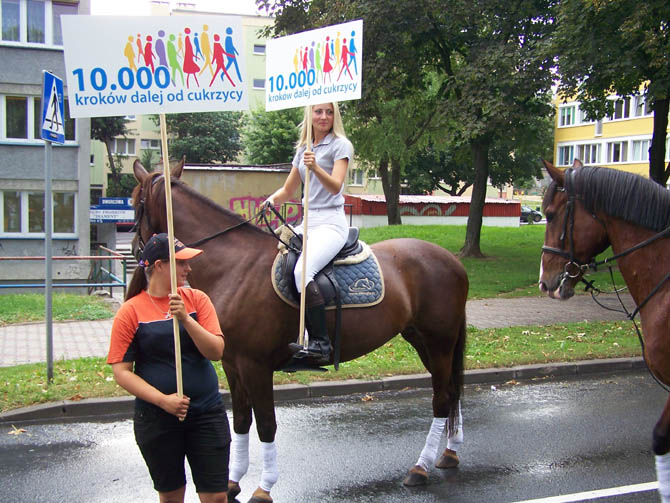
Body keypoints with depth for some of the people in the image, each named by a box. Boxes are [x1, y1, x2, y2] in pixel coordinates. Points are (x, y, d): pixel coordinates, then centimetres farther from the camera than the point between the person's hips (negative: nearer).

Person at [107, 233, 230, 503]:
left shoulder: (197, 299, -1)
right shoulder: (130, 311, -7)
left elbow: (216, 351, -8)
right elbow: (121, 371, -9)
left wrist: (186, 319, -22)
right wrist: (163, 400, -20)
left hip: (207, 412, 1)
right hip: (156, 417, -1)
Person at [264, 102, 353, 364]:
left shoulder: (340, 145, -1)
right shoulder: (303, 149, 19)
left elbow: (336, 186, -15)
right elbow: (288, 190, 23)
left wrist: (316, 167, -32)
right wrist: (271, 201, 2)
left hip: (330, 222, -8)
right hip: (308, 222, 8)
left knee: (302, 270, -30)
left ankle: (320, 343, -29)